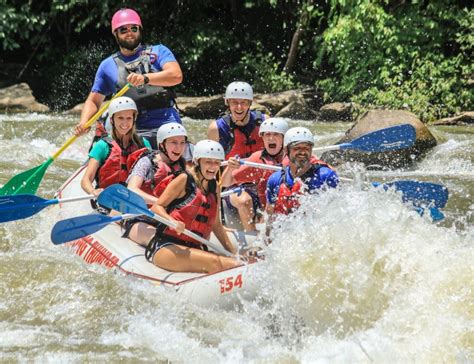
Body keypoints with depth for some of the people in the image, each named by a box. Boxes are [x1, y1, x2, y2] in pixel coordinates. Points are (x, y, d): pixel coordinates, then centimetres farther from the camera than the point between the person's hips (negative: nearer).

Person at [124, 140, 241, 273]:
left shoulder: (214, 187, 19)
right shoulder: (185, 180, 1)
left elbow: (215, 224, 26)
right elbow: (157, 207, -3)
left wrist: (232, 250, 21)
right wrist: (172, 221, -23)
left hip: (193, 249, 6)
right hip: (165, 246, -6)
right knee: (214, 263, -36)